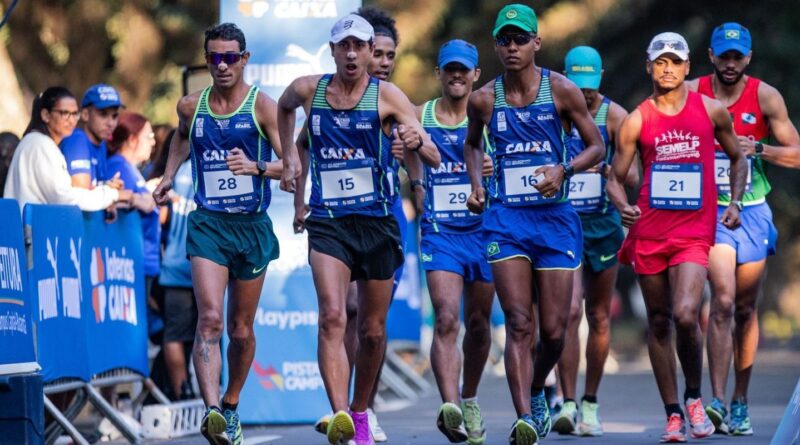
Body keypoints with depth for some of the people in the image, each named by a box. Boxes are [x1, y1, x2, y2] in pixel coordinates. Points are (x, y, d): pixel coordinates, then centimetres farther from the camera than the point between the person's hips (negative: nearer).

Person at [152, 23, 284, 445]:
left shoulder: (262, 106, -5)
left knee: (240, 329, 11)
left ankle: (231, 405, 32)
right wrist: (168, 176, 21)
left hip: (252, 226, -1)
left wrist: (255, 166, -23)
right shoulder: (191, 106, 5)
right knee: (209, 318, -19)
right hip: (207, 224, 1)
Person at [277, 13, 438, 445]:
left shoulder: (386, 96, -4)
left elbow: (433, 153, -13)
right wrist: (289, 157, 18)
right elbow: (283, 107, 28)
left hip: (376, 223, 0)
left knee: (372, 329, 9)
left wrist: (417, 141, -36)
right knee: (332, 317, -21)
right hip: (327, 224, 0)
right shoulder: (307, 90, 2)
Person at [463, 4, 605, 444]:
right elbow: (472, 143, 23)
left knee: (553, 331, 3)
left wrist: (564, 169, -13)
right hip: (505, 219, 0)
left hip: (555, 217, 0)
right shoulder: (483, 99, 3)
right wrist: (476, 183, 6)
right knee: (519, 324, -13)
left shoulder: (561, 91, -2)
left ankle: (536, 392, 32)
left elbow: (596, 146, 5)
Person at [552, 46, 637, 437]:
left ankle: (590, 404, 21)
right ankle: (568, 404, -18)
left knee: (599, 317, 8)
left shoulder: (614, 115, -4)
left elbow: (632, 177, -10)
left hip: (602, 223, 1)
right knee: (569, 311, -16)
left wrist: (604, 168, -29)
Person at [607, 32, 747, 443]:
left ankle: (694, 397, 5)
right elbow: (615, 178, 5)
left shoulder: (711, 111, 4)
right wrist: (622, 205, -16)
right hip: (649, 231, 2)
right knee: (658, 322, 7)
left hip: (694, 233, -2)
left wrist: (735, 202, 4)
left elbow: (737, 158, 18)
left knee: (685, 315, -19)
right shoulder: (637, 121, 2)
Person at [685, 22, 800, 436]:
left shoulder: (765, 97, -3)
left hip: (753, 213, 1)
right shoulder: (692, 93, -3)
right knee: (724, 301, -17)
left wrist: (757, 148, -17)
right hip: (711, 211, -1)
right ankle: (718, 401, -22)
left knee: (746, 309, 9)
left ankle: (740, 402, 20)